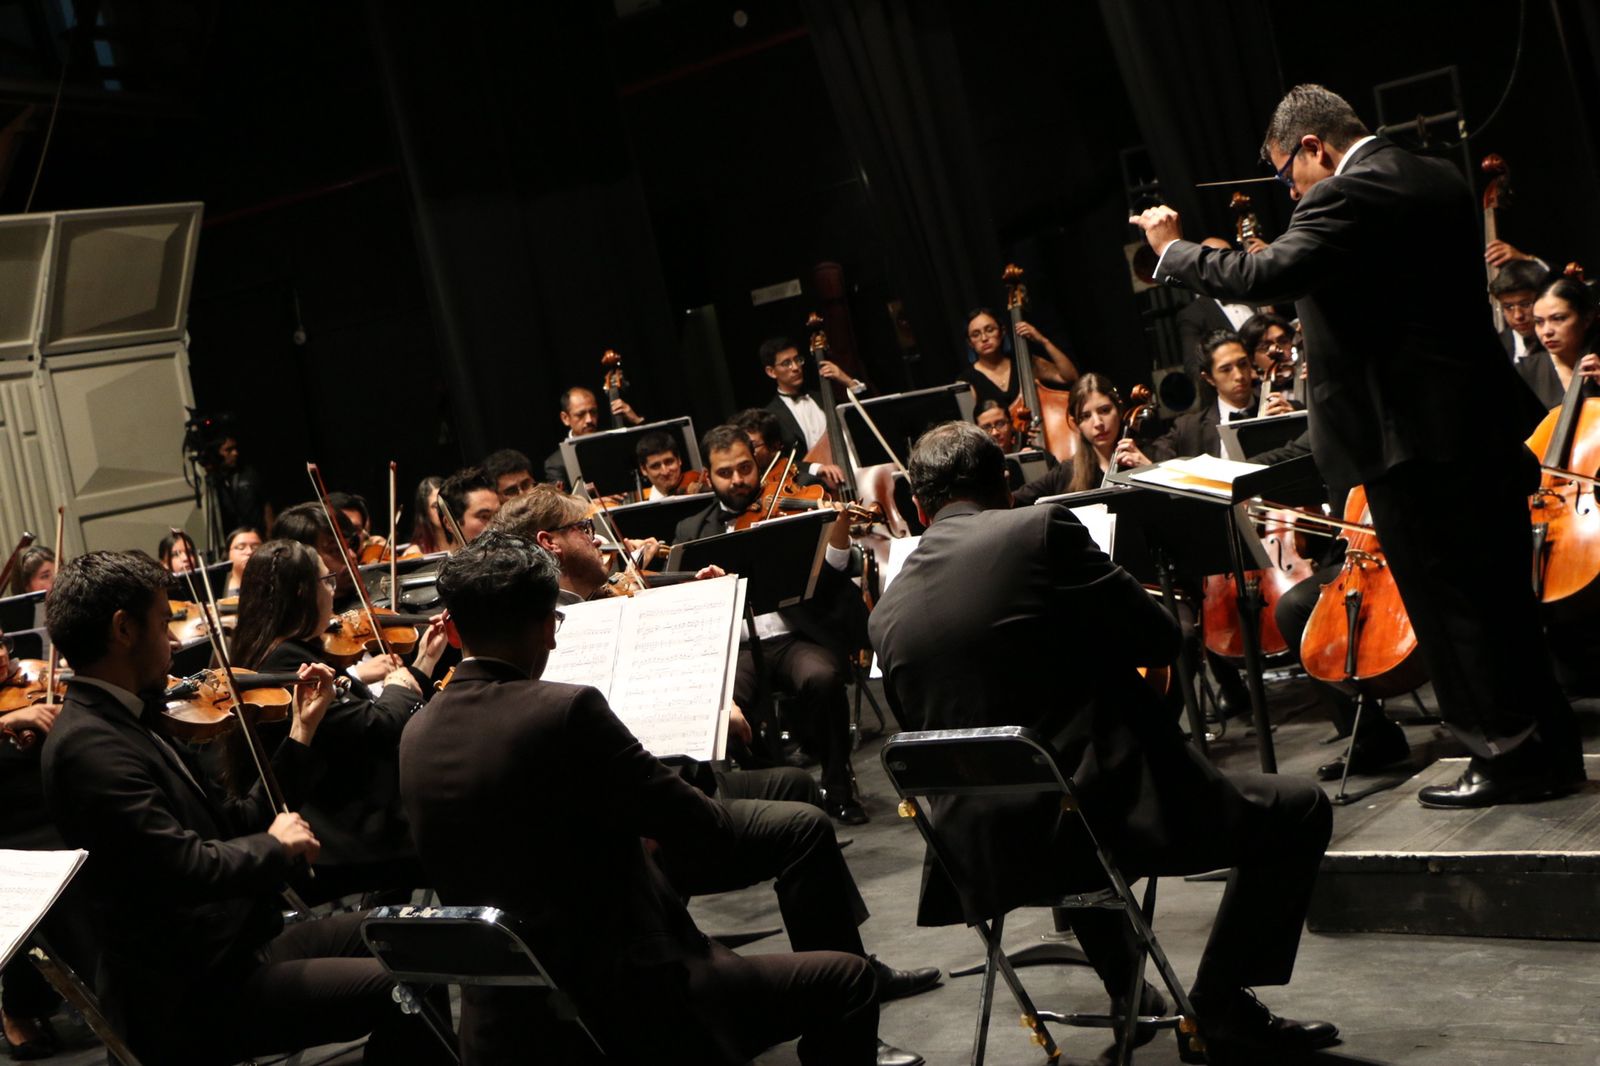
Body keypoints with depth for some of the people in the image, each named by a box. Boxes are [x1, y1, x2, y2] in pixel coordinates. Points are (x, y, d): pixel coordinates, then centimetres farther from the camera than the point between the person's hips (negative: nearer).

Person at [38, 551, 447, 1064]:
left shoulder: (120, 724, 12)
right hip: (194, 995, -10)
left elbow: (234, 826, 12)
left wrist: (302, 731, 10)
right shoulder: (86, 746, -20)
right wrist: (276, 845, -10)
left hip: (235, 944, 10)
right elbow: (188, 867, -28)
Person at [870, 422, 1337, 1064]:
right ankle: (1220, 1012, 12)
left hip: (981, 855, 6)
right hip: (1104, 814, -6)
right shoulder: (1041, 529, -8)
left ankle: (1130, 997, 48)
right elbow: (1159, 640, -3)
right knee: (1299, 810, 12)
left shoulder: (887, 614, 6)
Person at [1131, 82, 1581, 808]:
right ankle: (1549, 745, 25)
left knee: (1447, 601, 1)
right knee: (1498, 594, 17)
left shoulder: (1346, 197, -16)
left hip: (1412, 436, -9)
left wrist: (1171, 250, -11)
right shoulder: (1438, 181, 13)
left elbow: (1265, 275, -24)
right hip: (1482, 423, 9)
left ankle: (1508, 755, 8)